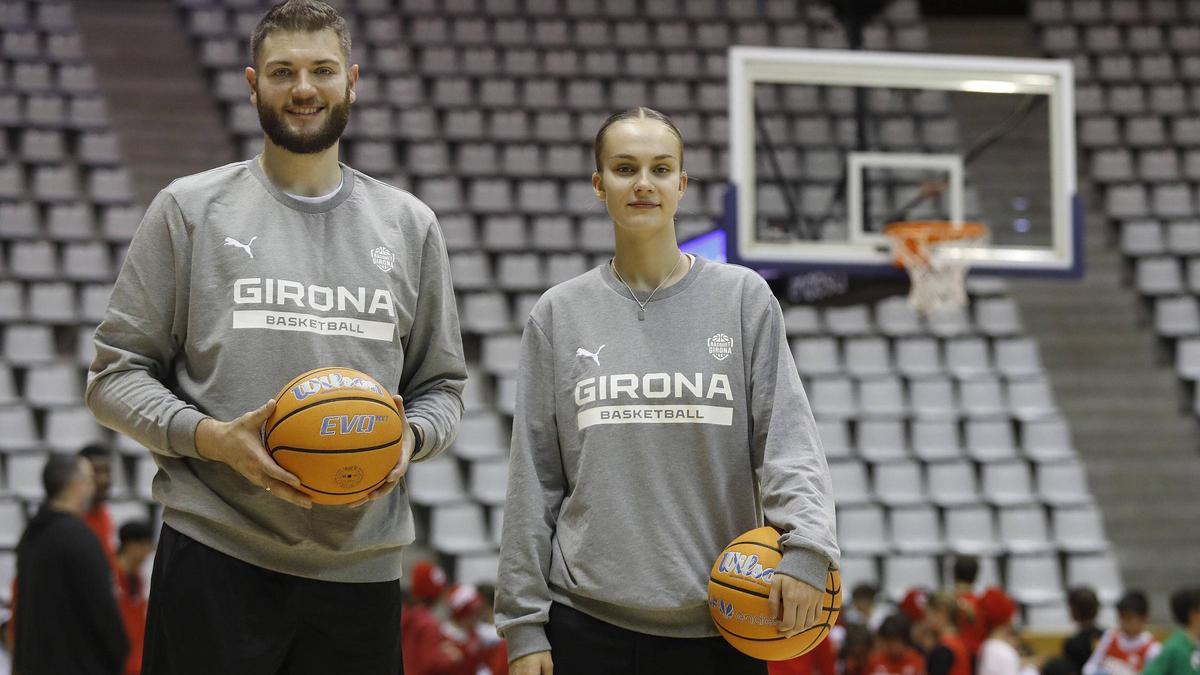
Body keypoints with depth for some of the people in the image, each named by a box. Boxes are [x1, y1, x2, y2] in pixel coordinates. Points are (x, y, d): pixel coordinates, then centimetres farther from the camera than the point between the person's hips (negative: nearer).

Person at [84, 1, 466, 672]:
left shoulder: (409, 225, 13)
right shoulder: (191, 208, 5)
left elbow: (442, 384, 18)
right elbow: (116, 375, 4)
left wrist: (410, 438, -5)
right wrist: (212, 437, -13)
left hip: (361, 564, 3)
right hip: (215, 560, -2)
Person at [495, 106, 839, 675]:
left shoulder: (743, 298, 5)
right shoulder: (559, 314, 7)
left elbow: (788, 437, -3)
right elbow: (533, 483, 7)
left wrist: (806, 547, -20)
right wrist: (523, 623, 2)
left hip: (720, 629, -1)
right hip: (589, 627, 1)